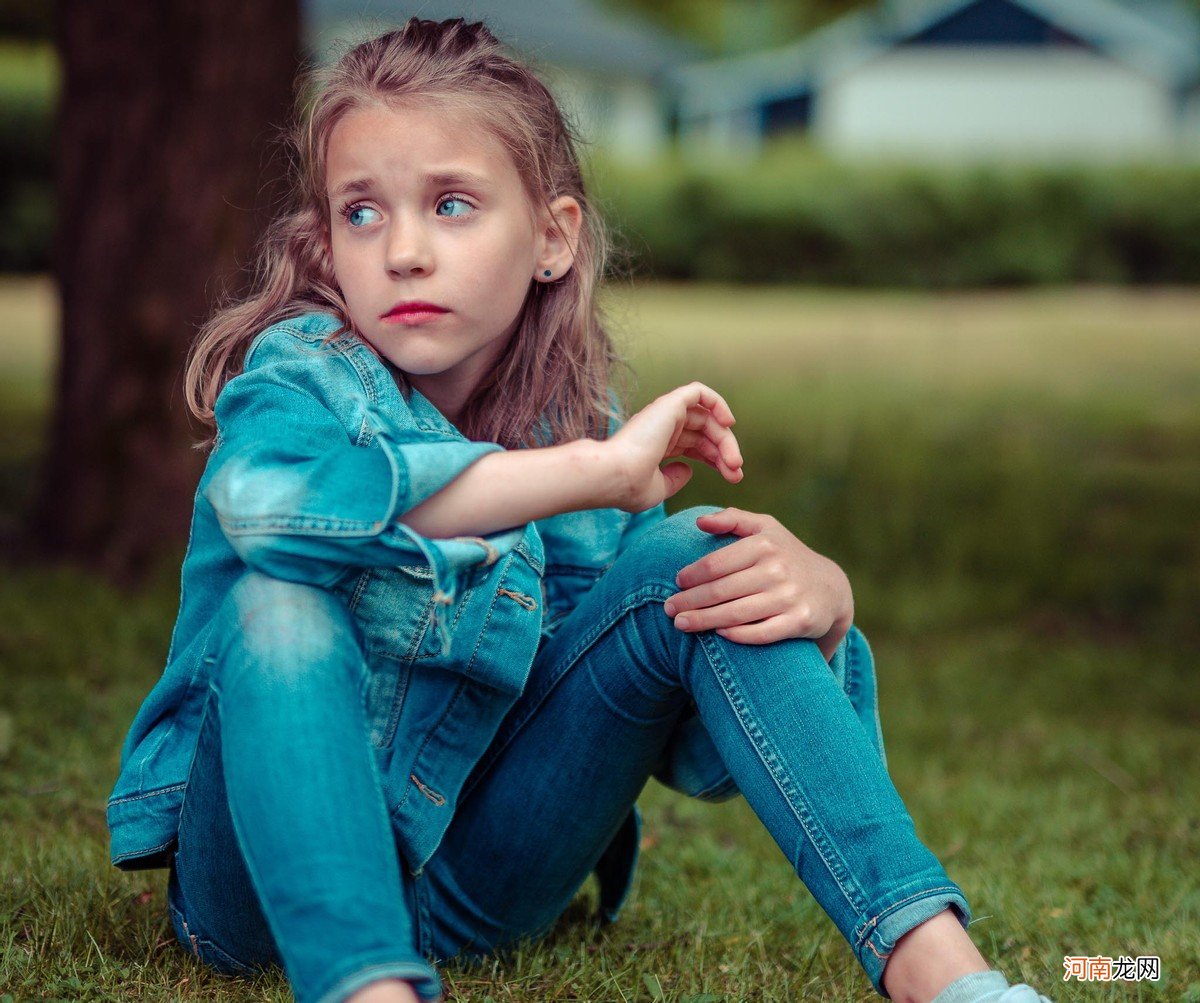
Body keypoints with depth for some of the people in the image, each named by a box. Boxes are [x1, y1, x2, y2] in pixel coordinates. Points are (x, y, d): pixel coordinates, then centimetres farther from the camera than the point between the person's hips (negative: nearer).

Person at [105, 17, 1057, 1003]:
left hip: (475, 883, 3)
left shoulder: (583, 429, -2)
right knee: (277, 598, -32)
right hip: (275, 868, -3)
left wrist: (817, 598, -26)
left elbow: (709, 756, -4)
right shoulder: (299, 371, -13)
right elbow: (268, 494, -42)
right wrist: (593, 473, -38)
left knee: (693, 559, -14)